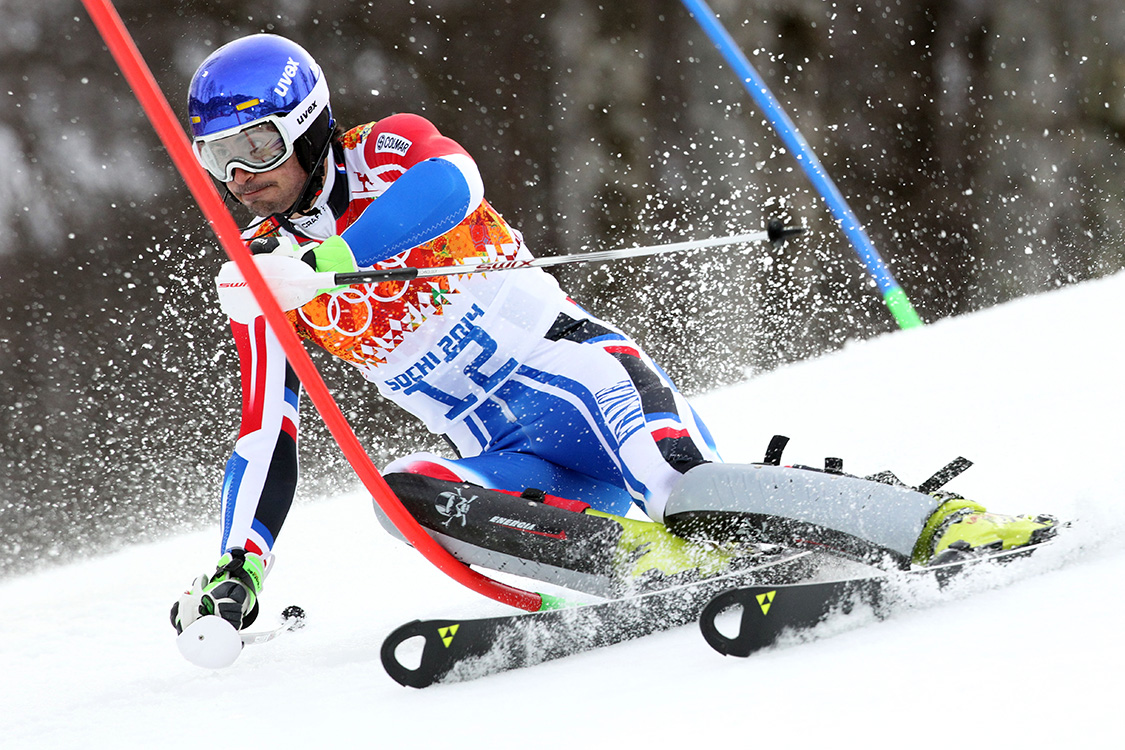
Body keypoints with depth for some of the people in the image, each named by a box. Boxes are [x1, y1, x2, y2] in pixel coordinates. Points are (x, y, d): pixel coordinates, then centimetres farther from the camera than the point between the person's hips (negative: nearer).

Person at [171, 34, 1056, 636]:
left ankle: (941, 524, -33)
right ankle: (665, 558, -35)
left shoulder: (386, 152, -3)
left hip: (571, 368, -5)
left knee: (681, 489, -33)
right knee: (402, 491, -26)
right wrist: (238, 571, 3)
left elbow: (450, 182, -28)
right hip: (514, 462, 5)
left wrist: (325, 261, -34)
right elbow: (266, 438, 15)